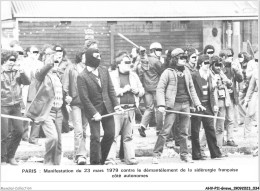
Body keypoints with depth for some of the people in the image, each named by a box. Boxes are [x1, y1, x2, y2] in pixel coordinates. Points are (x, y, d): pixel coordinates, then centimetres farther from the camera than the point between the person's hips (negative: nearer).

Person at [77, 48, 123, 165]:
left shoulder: (104, 71, 6)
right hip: (93, 109, -6)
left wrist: (116, 105, -1)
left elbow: (111, 89, 9)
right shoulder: (82, 77, -13)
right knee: (95, 137, -5)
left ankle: (101, 159, 25)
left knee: (110, 134, 7)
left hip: (107, 108, 6)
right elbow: (84, 98, -14)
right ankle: (95, 163, 7)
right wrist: (94, 113, -17)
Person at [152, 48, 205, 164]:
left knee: (184, 131, 10)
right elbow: (160, 89, -5)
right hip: (173, 104, -5)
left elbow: (191, 89, 20)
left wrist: (197, 103, 15)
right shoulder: (168, 73, -4)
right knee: (165, 130, -9)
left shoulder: (186, 72, 13)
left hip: (185, 104, 5)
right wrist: (161, 105, -15)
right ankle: (156, 154, -4)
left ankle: (184, 154, 19)